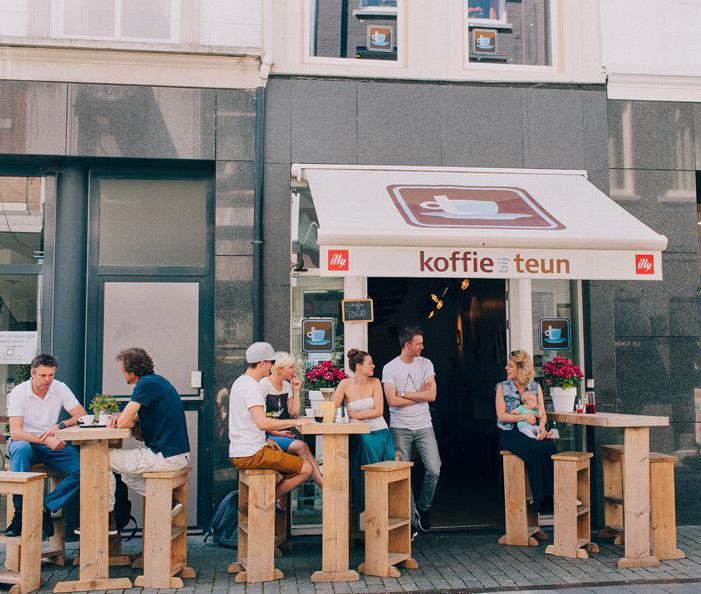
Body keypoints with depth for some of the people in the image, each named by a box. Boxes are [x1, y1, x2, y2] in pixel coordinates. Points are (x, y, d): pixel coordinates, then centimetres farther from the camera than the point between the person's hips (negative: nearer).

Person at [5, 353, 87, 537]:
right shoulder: (18, 392, -13)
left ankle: (46, 506, -13)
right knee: (21, 449, -39)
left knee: (81, 467, -23)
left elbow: (82, 416, -7)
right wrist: (45, 440, -37)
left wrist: (60, 425, -26)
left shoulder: (60, 388, -4)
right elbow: (15, 433, -22)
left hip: (52, 445, 2)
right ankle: (20, 512, -32)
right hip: (25, 442, -2)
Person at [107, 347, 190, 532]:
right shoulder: (157, 380, 14)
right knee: (128, 474, 28)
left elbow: (123, 423, -17)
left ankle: (109, 518, 14)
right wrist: (122, 416, 4)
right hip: (180, 455, 9)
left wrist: (126, 420, 5)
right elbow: (135, 416, 24)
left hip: (165, 457, -9)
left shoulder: (147, 384, -16)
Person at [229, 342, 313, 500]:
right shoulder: (251, 386, -18)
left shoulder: (240, 382, 14)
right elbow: (263, 423, -31)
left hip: (238, 453, 10)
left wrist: (265, 440, 19)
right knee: (306, 469, -7)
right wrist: (296, 422, -24)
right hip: (251, 455, -10)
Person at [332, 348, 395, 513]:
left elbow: (379, 411, -6)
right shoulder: (345, 384, 0)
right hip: (359, 435, -1)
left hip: (380, 433, 1)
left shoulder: (375, 382, 3)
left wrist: (357, 415, -16)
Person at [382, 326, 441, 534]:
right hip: (400, 427, -2)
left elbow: (432, 395, -6)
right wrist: (419, 395, -6)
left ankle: (423, 507, 18)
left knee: (434, 470, -6)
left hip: (424, 425, 2)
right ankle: (410, 518, 12)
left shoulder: (426, 364, 4)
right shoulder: (390, 368, -4)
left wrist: (404, 394, -9)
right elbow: (392, 401, -13)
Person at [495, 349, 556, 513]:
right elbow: (502, 416, -3)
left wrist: (541, 426, -14)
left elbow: (543, 414, 8)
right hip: (510, 434, -3)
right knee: (533, 450, -33)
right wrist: (524, 417, -13)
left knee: (549, 447, -30)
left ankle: (551, 497, -27)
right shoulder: (503, 387, 5)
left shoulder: (535, 387, 12)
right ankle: (540, 500, -29)